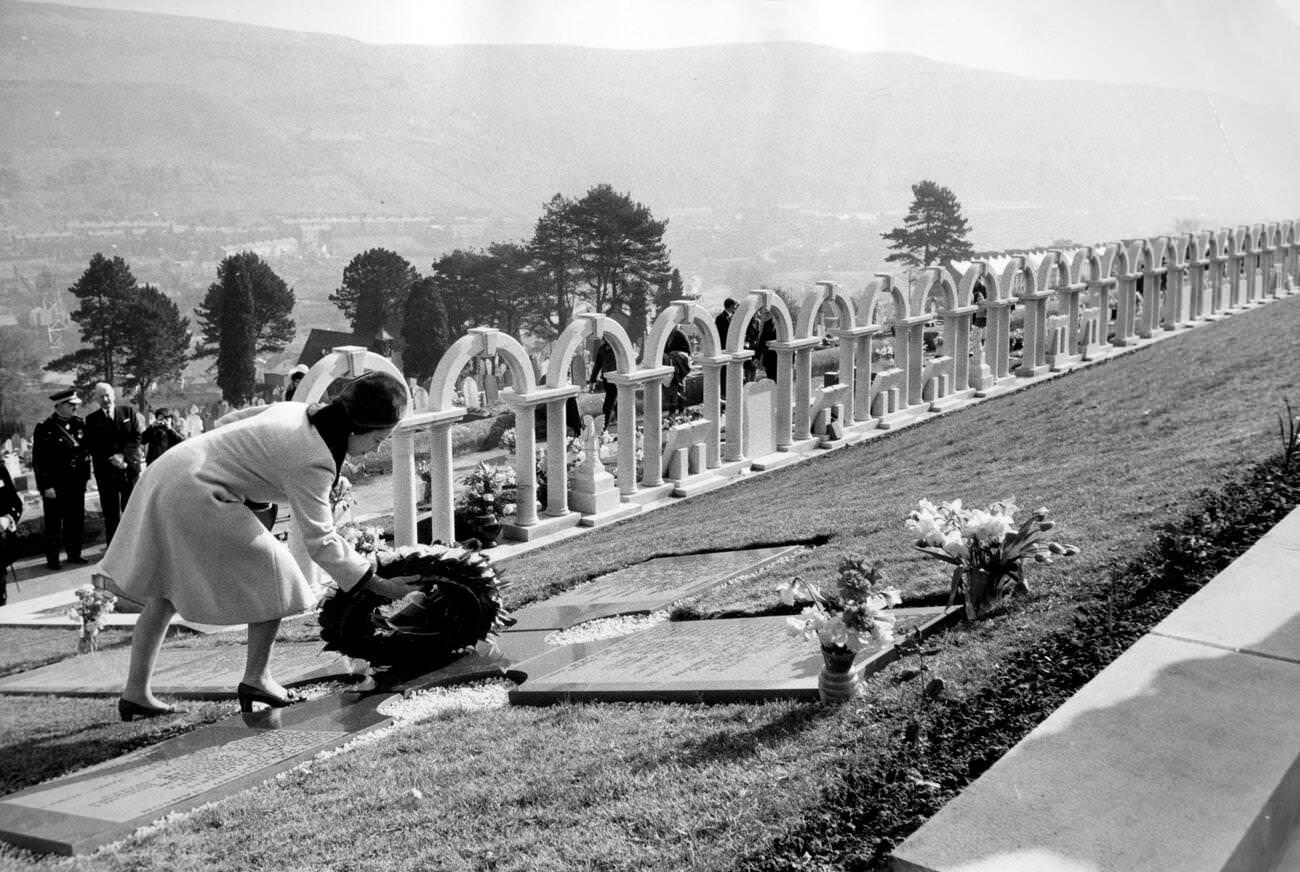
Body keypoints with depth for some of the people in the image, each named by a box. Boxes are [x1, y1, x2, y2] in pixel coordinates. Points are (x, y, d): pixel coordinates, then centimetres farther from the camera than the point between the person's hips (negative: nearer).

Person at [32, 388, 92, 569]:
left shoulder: (79, 424, 7)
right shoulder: (45, 428, -10)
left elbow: (87, 449, 15)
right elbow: (38, 460, -10)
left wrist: (85, 476, 7)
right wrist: (46, 486, -14)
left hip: (76, 484, 5)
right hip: (55, 485, -5)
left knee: (76, 521, 11)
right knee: (54, 523, 5)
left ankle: (74, 554, 24)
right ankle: (52, 558, 14)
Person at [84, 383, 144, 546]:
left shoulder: (129, 412, 8)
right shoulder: (92, 419, 7)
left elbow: (137, 437, 1)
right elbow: (93, 447, 0)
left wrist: (123, 455, -11)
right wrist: (112, 459, -13)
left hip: (130, 467, 0)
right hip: (106, 471, 0)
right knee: (111, 513, 1)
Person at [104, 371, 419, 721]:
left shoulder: (298, 411, 6)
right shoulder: (313, 462, -20)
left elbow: (234, 421, 19)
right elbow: (320, 540, -21)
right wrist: (380, 585, -19)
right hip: (195, 499, -10)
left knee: (164, 591, 16)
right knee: (273, 577, -1)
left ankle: (136, 692, 21)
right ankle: (256, 678, 8)